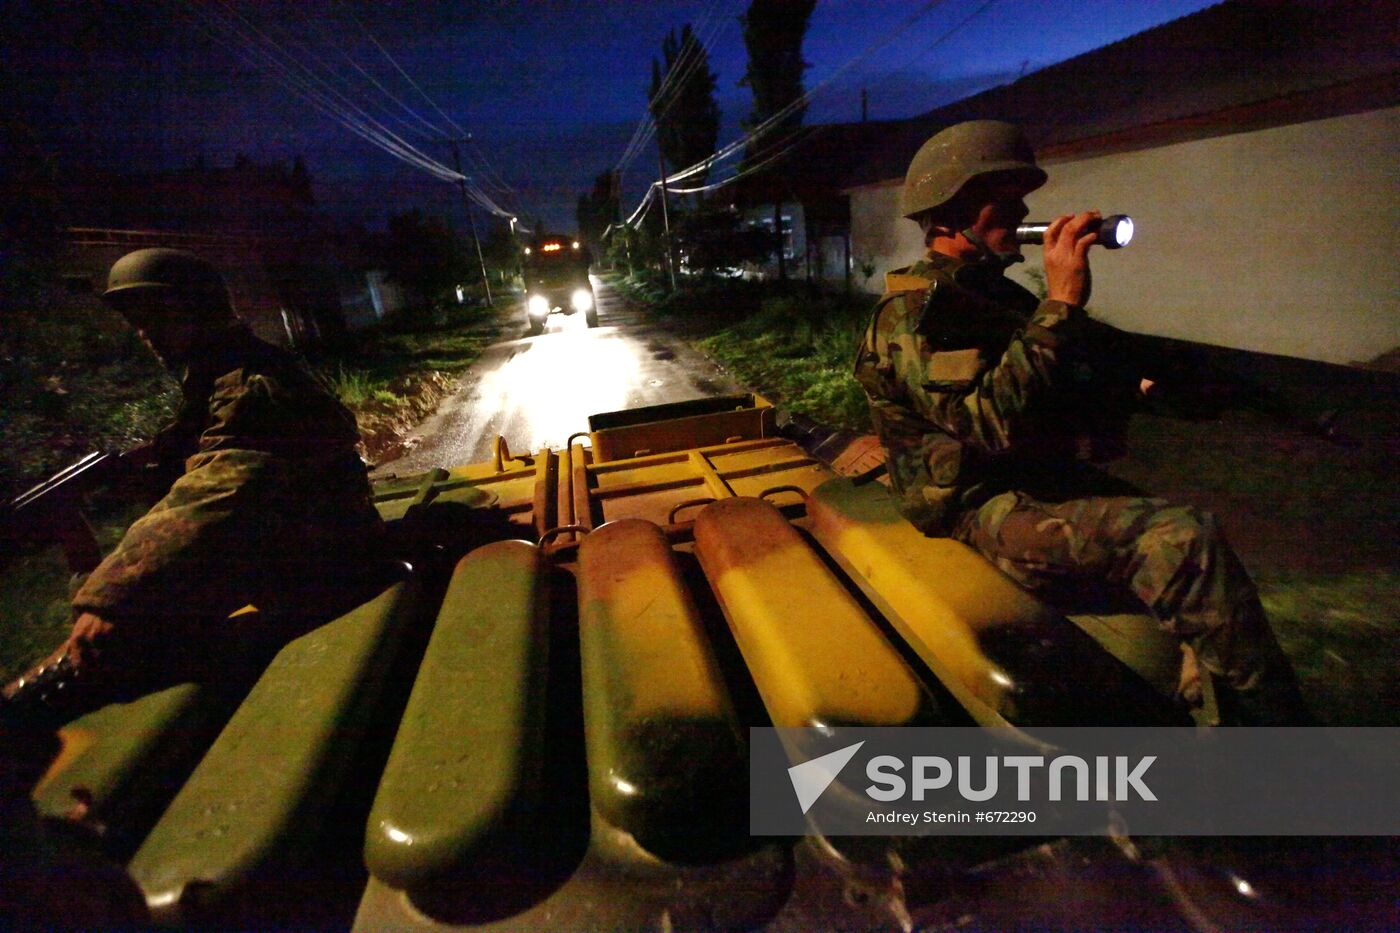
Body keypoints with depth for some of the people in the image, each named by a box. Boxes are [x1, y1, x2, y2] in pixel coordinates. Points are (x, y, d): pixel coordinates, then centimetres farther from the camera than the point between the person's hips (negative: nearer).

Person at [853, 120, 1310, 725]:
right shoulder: (912, 310, -13)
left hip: (1050, 480, 10)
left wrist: (1121, 387, 6)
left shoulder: (997, 292, 19)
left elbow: (1062, 391, 26)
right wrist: (1061, 304, -24)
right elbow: (993, 421, -28)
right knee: (1182, 542, -24)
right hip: (990, 510, -10)